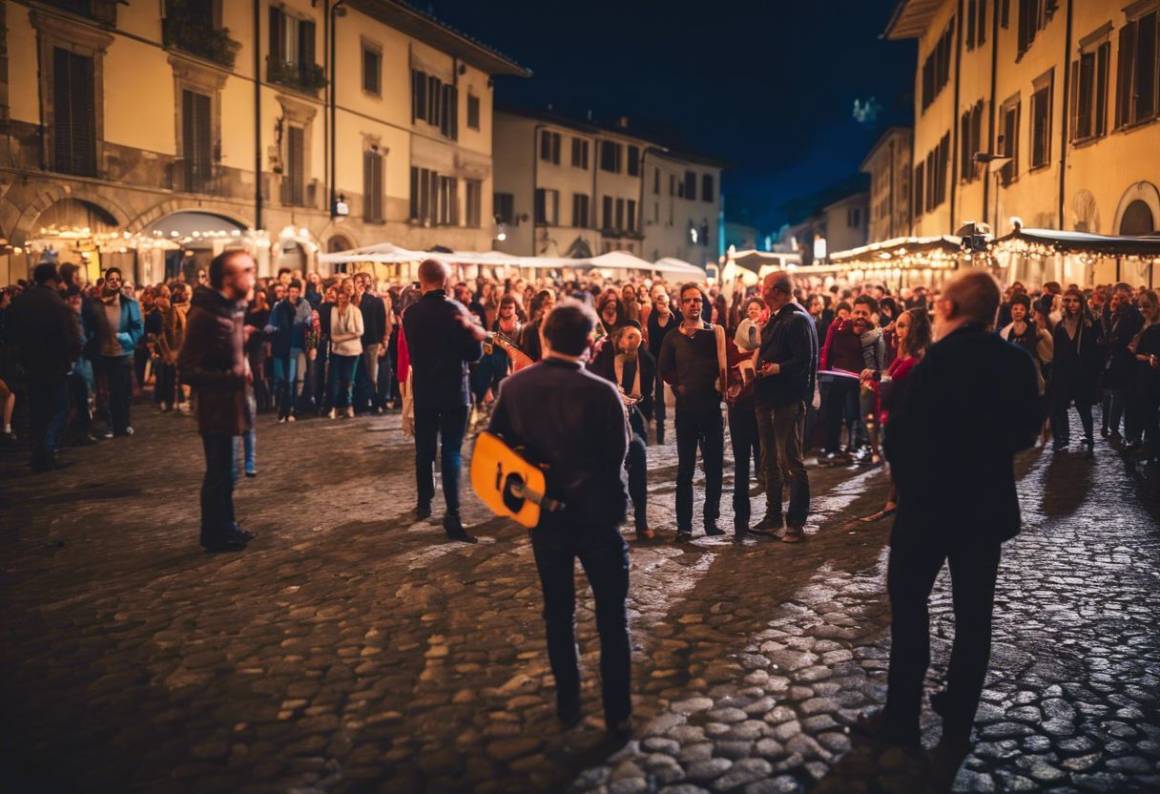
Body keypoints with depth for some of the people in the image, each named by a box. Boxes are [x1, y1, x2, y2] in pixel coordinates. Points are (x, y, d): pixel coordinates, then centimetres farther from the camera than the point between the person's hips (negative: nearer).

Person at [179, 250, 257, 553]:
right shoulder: (205, 314, -21)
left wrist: (243, 369, 7)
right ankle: (214, 534, 16)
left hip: (229, 402, 9)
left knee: (224, 470, 19)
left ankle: (225, 526, 32)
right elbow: (188, 369, -21)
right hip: (215, 406, -9)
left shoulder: (233, 308, 7)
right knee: (218, 471, 2)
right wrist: (228, 378, -28)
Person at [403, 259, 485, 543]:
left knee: (424, 450, 15)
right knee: (452, 451, -1)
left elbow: (412, 352, 5)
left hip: (424, 391, 2)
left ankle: (424, 504, 27)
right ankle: (452, 514, -11)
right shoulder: (457, 310, -9)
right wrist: (475, 335, 7)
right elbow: (474, 353, -10)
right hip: (455, 390, -2)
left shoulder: (411, 313, -3)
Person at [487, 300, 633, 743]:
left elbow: (496, 442, 1)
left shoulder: (514, 386, -8)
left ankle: (568, 705, 29)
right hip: (596, 514, -3)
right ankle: (618, 716, 16)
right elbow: (617, 456, -15)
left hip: (543, 512, 4)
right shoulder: (602, 393, -20)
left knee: (558, 613, 19)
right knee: (612, 619, 11)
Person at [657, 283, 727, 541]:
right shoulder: (672, 338, 5)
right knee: (685, 469, 4)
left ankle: (711, 520, 16)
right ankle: (684, 524, 9)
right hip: (686, 408, 1)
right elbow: (664, 369, 13)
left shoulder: (715, 332, 1)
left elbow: (724, 365, -7)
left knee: (714, 466, 5)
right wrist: (679, 386, 5)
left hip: (712, 406, 0)